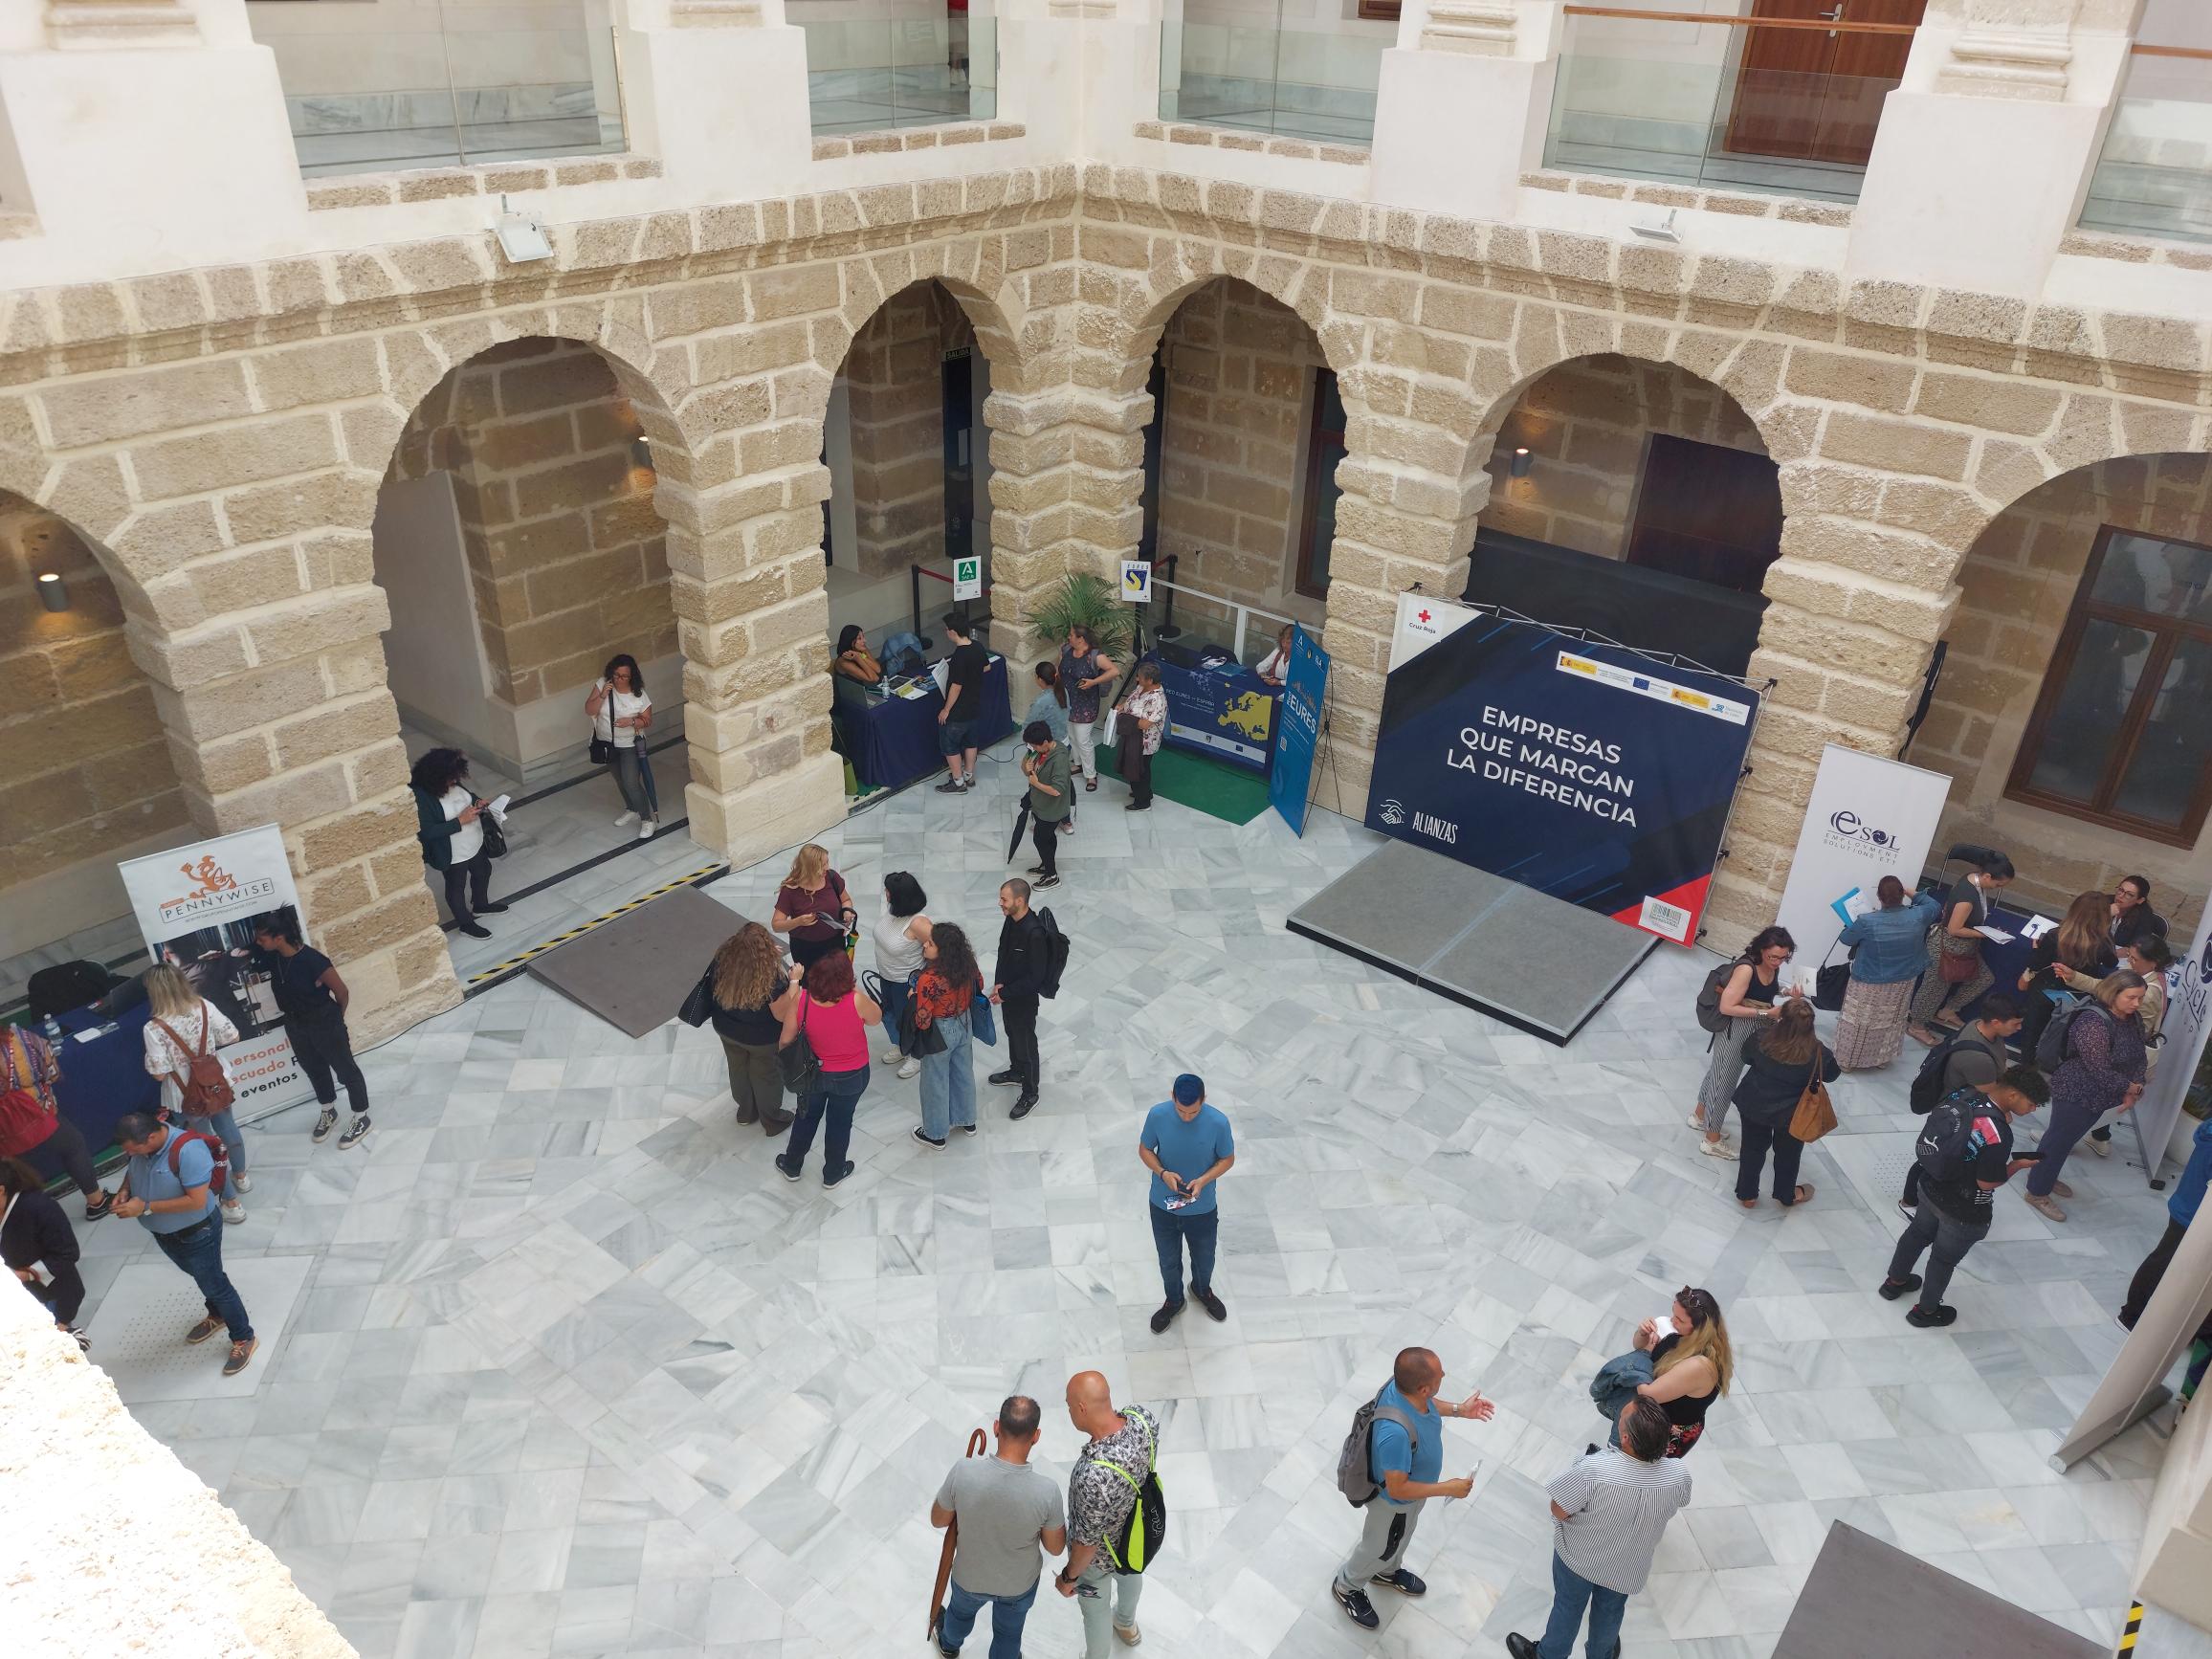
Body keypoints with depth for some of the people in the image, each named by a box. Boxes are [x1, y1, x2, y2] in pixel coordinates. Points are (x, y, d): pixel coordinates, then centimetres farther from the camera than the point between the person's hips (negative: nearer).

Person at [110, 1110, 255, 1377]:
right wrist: (124, 1190, -14)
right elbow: (133, 1171, 8)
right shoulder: (139, 1144, -15)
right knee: (200, 1276, 29)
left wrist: (146, 1207, -32)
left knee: (214, 1285, 9)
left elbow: (196, 1201, -34)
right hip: (163, 1233, 7)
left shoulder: (188, 1150, -36)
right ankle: (217, 1316, 54)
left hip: (197, 1233, -7)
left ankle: (243, 1339, 27)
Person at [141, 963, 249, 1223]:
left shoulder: (154, 1029, -26)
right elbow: (232, 1037, -6)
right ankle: (241, 1177, 51)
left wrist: (150, 1057, -4)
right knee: (229, 1131, 29)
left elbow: (159, 1073, -22)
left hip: (187, 1098, -4)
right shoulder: (204, 1007, -15)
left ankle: (231, 1203, 23)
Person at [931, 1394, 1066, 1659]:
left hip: (970, 1577, 2)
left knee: (962, 1610, 37)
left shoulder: (964, 1472, -34)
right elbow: (1055, 1547, -15)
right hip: (1019, 1583, -2)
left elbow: (938, 1520, -14)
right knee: (1009, 1633, 31)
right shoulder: (1046, 1492, -35)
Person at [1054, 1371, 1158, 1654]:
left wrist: (1068, 1577, -9)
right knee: (1129, 1572, 38)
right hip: (1134, 1531, 6)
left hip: (1100, 1554, -6)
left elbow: (1087, 1542, -30)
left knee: (1095, 1609, 26)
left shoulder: (1094, 1477, -48)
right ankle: (1127, 1624, 69)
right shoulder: (1142, 1418, -30)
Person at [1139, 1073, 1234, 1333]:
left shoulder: (1218, 1122, -26)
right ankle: (1173, 1301, 52)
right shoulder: (1157, 1115, -23)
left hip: (1202, 1209, 0)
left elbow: (1227, 1159, -9)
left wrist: (1203, 1180, -25)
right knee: (1168, 1260, 23)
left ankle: (1202, 1290, 59)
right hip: (1164, 1206, 0)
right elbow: (1144, 1149, -7)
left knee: (1204, 1258, 26)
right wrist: (1163, 1173, -25)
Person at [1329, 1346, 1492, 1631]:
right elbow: (1397, 1489, -34)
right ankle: (1346, 1587, 52)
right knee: (1381, 1548, 23)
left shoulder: (1404, 1383, -26)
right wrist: (1448, 1488, -28)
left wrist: (1459, 1410, -4)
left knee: (1403, 1536, 34)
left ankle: (1387, 1571, 64)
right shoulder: (1396, 1432, -49)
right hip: (1396, 1501, -7)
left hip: (1411, 1483, 7)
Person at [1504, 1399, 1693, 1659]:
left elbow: (1559, 1511, -25)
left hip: (1579, 1557, -2)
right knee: (1610, 1610, 32)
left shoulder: (1592, 1470, -42)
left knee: (1568, 1606, 27)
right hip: (1628, 1566, 2)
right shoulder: (1679, 1475, -32)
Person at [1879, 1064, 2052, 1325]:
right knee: (1945, 1258, 19)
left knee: (1919, 1233, 31)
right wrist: (2018, 1165, -8)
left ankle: (1895, 1282, 54)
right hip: (1963, 1211, -7)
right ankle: (1925, 1311, 42)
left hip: (1930, 1186, 7)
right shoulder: (1998, 1135, -37)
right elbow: (1987, 1183, -24)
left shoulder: (1964, 1092, -16)